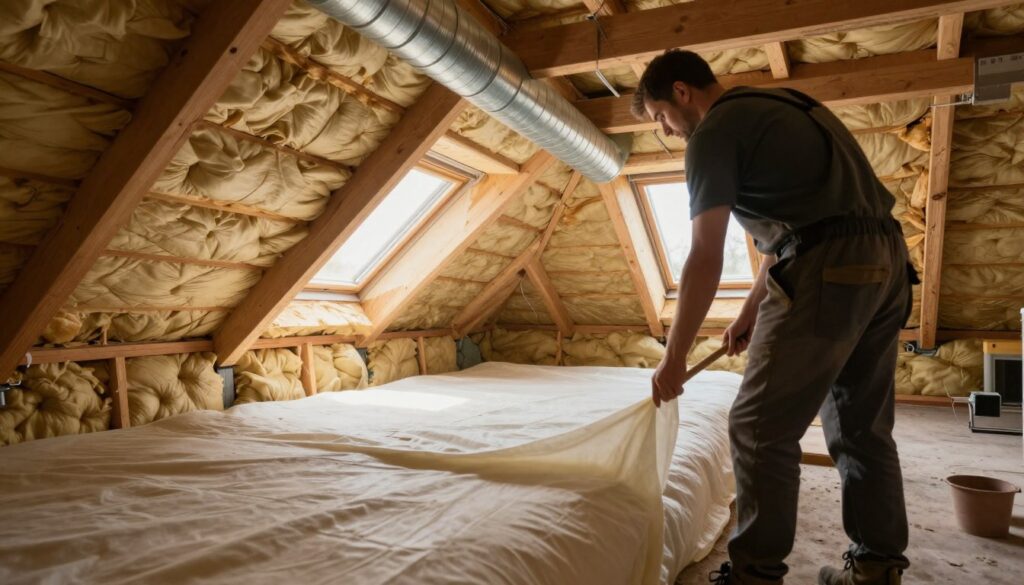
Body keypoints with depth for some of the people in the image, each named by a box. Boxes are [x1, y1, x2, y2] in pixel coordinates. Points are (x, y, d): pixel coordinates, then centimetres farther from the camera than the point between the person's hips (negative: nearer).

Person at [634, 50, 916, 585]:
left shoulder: (714, 131, -3)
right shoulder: (780, 104, 25)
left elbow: (705, 260, -9)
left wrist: (674, 356, -1)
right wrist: (751, 311, 27)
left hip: (829, 273, -10)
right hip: (887, 262, 10)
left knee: (761, 429, -2)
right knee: (864, 428, 16)